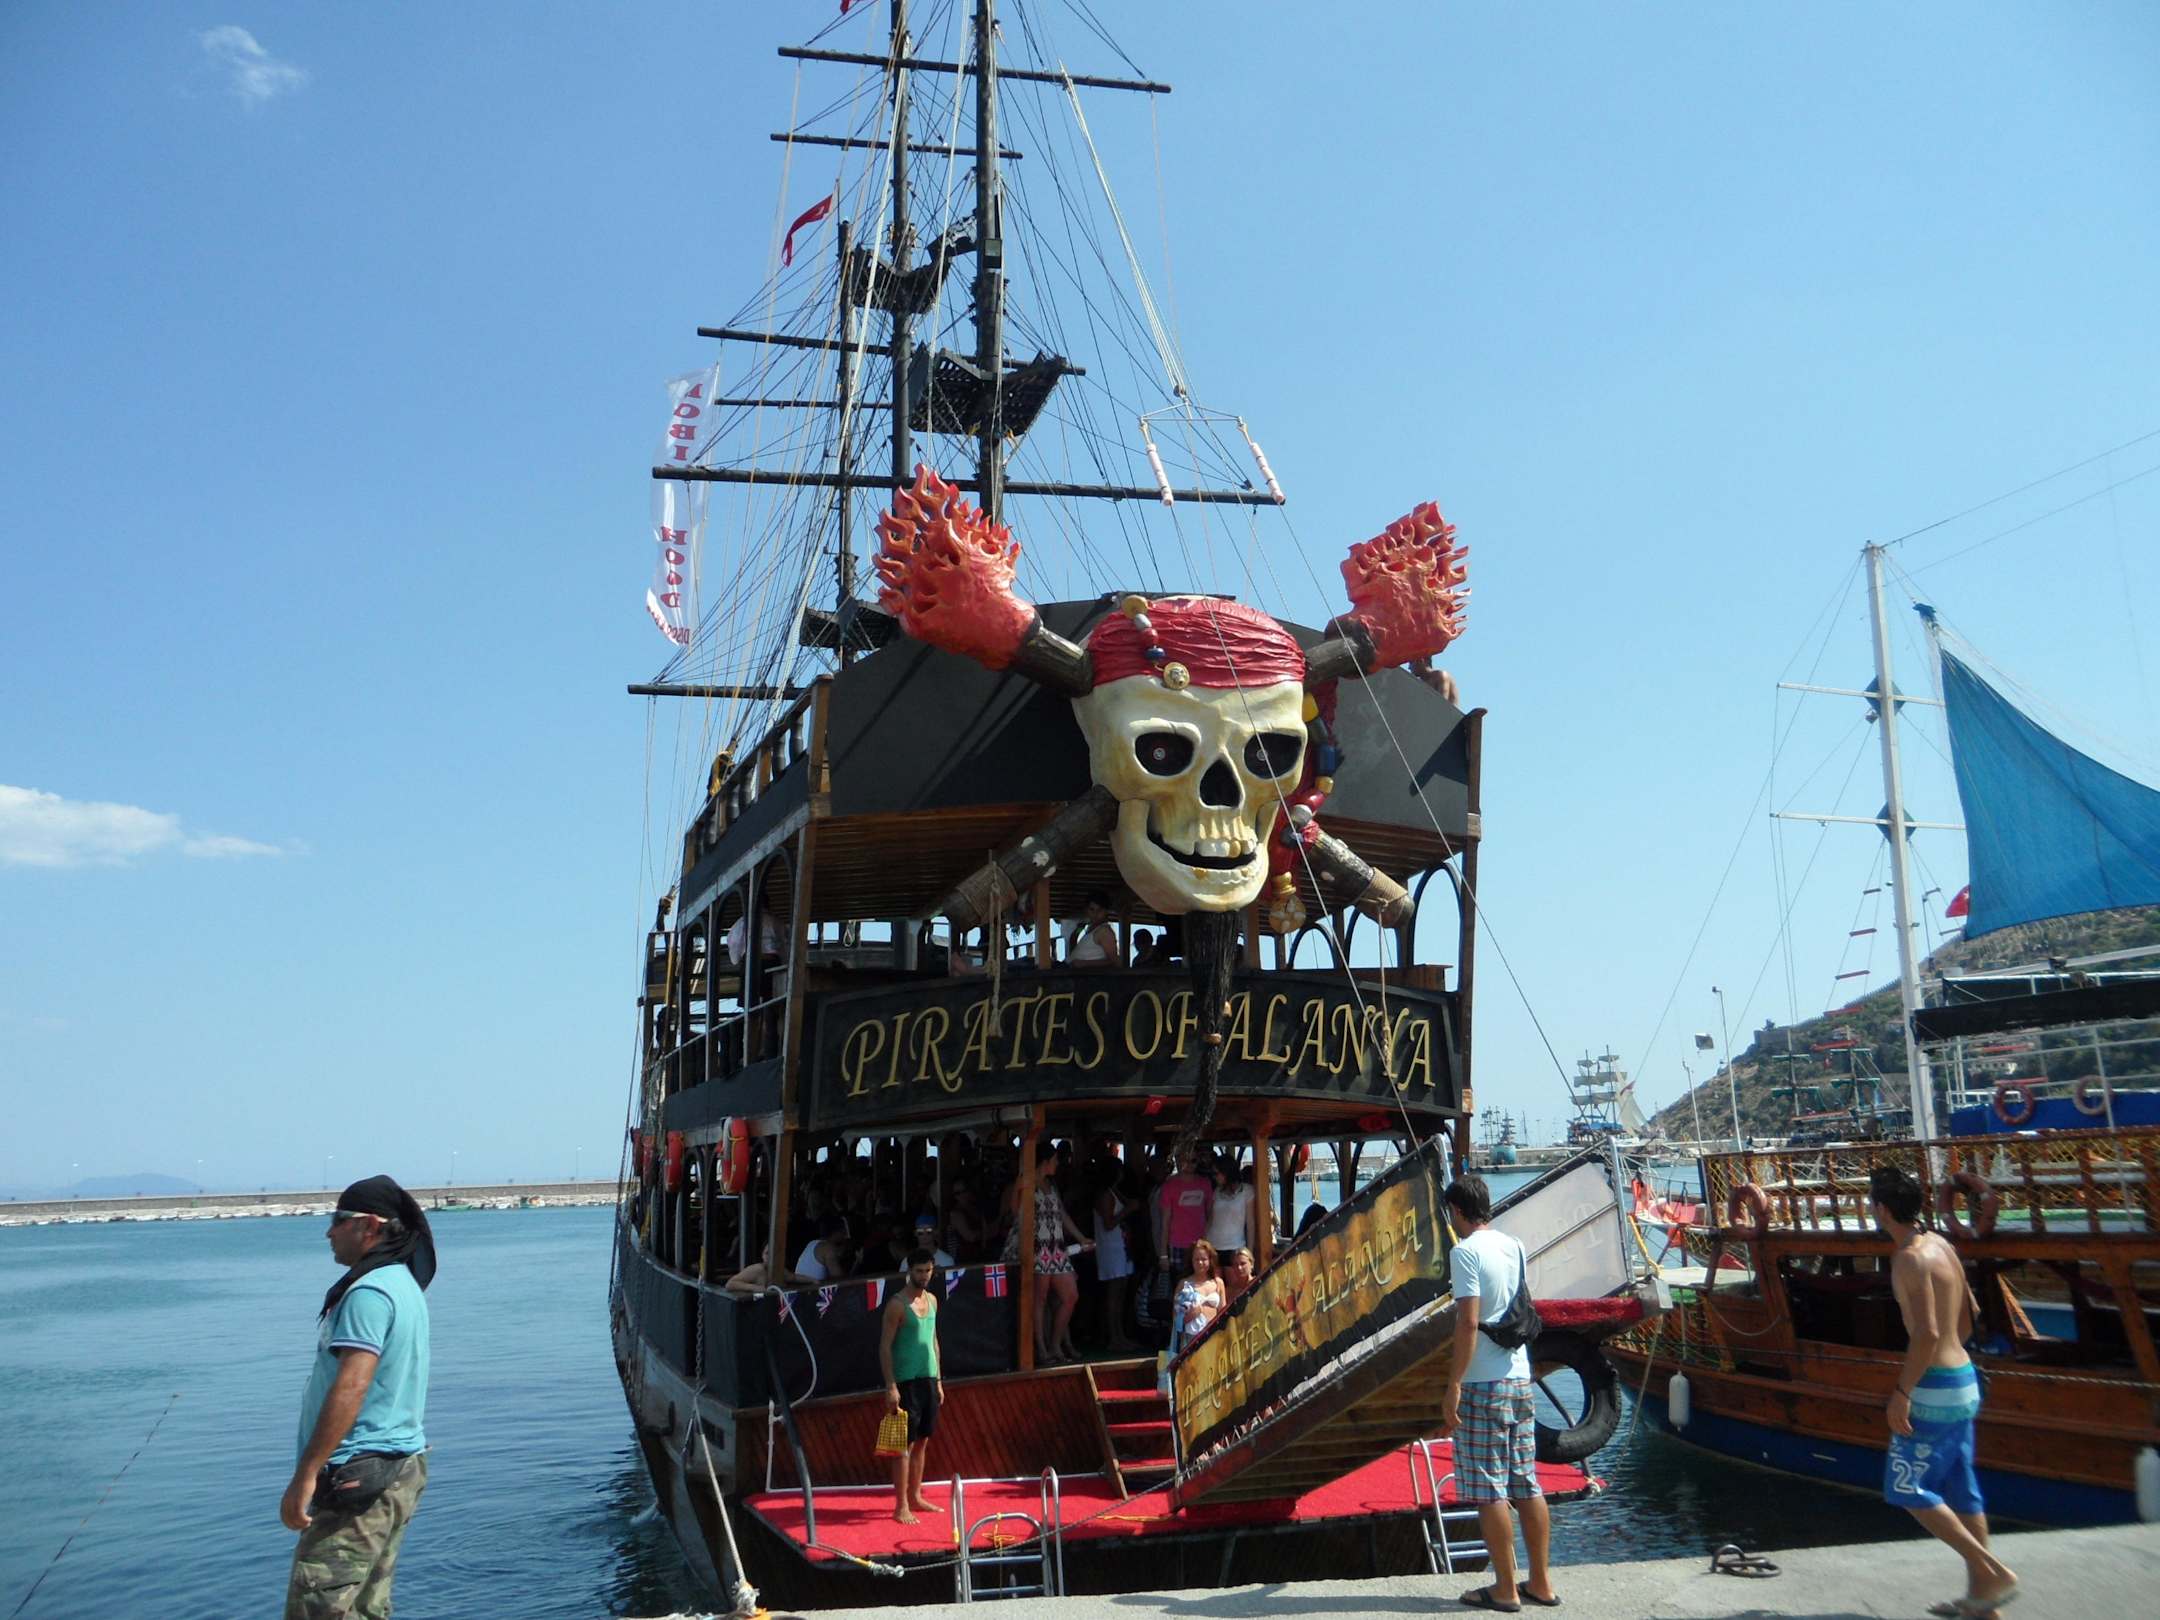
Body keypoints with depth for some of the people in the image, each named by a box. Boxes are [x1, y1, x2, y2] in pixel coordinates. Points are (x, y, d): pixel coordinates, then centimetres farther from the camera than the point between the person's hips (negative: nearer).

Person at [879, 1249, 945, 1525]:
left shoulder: (931, 1300, 11)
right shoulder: (897, 1304, -12)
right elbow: (885, 1346, -13)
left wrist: (939, 1381, 16)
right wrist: (891, 1386, -18)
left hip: (929, 1379, 7)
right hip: (906, 1381, -7)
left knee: (922, 1442, 13)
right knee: (905, 1444, -4)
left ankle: (915, 1497, 23)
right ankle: (901, 1506, 1)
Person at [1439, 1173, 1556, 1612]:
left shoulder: (1465, 1251, -14)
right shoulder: (1515, 1247, 9)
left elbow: (1469, 1321, -20)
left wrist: (1453, 1386, -18)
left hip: (1482, 1382, -8)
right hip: (1520, 1377, 8)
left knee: (1489, 1491, 1)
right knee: (1527, 1484, 13)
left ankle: (1505, 1589, 6)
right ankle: (1541, 1583, 18)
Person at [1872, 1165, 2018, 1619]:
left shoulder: (1910, 1258, -19)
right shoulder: (1942, 1247, 9)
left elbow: (1927, 1332, -26)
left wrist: (1901, 1390, -20)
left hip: (1934, 1389, -9)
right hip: (1963, 1380, 10)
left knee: (1908, 1490, 0)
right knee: (1961, 1491, 15)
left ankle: (1994, 1572, 0)